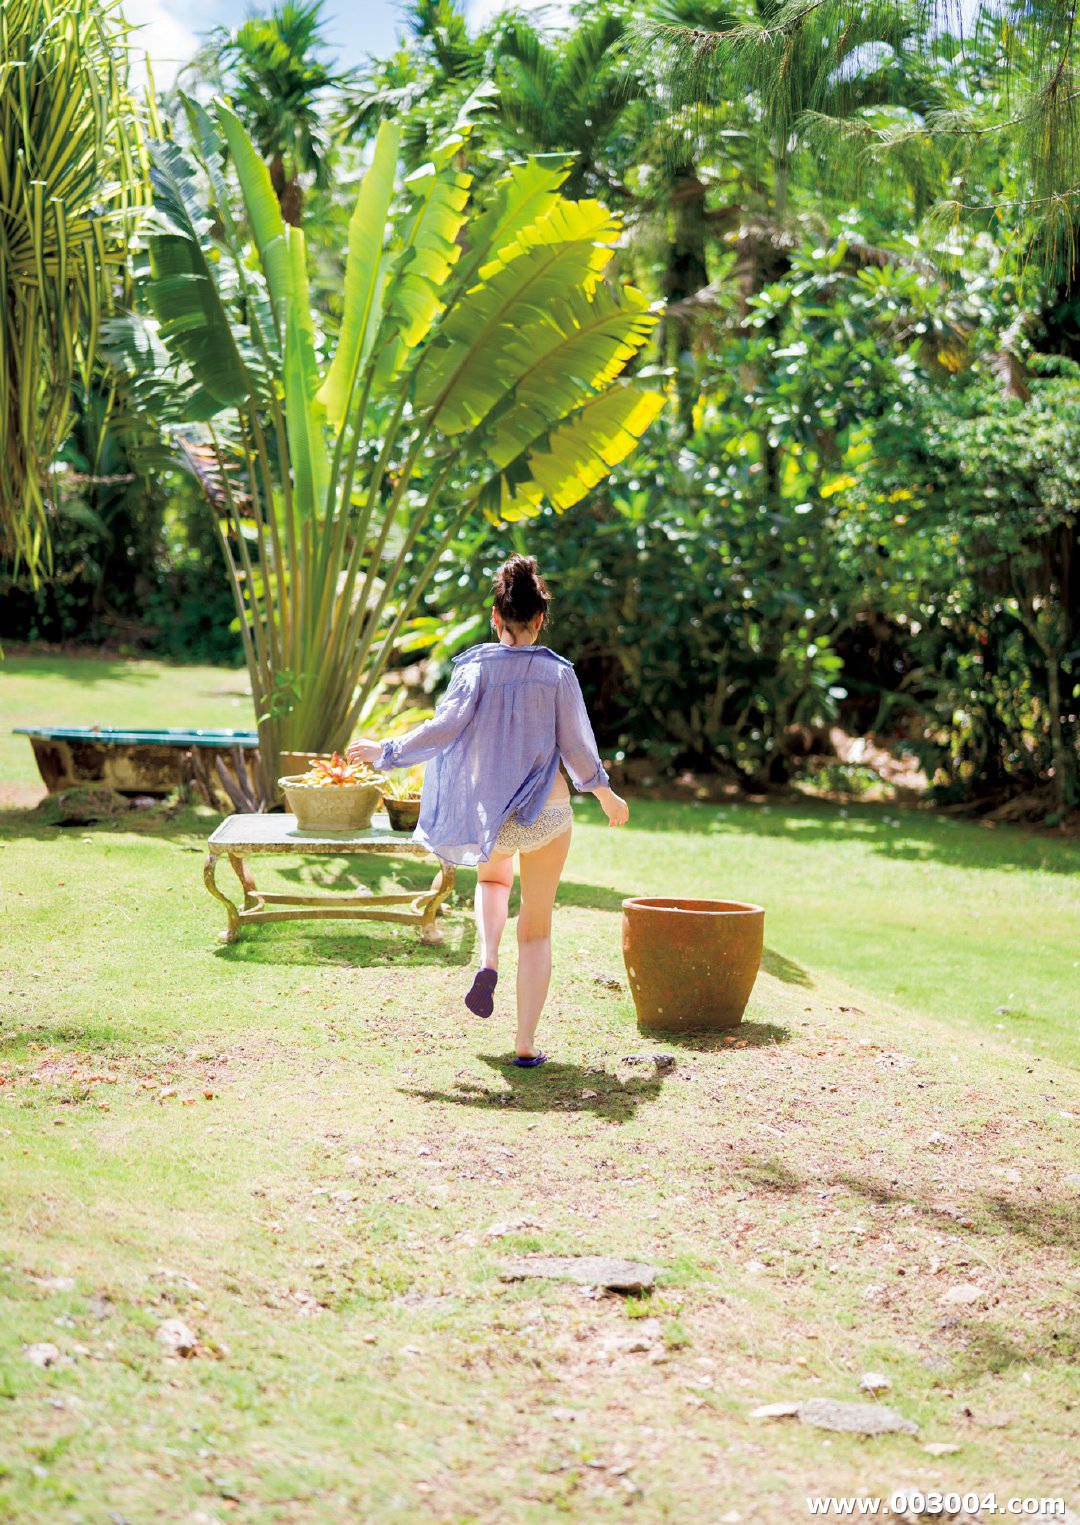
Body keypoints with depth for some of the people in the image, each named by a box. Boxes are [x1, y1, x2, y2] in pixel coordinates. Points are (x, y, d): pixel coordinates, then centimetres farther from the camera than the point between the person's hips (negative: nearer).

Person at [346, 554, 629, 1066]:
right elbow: (577, 748, -4)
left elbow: (444, 727, -15)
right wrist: (605, 794, 13)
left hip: (489, 812, 1)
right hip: (547, 812, -1)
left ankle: (487, 961, 8)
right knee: (536, 929, 11)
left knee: (493, 876, 35)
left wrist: (385, 752, -1)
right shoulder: (558, 673, -6)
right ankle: (526, 1043, 5)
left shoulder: (476, 667, -7)